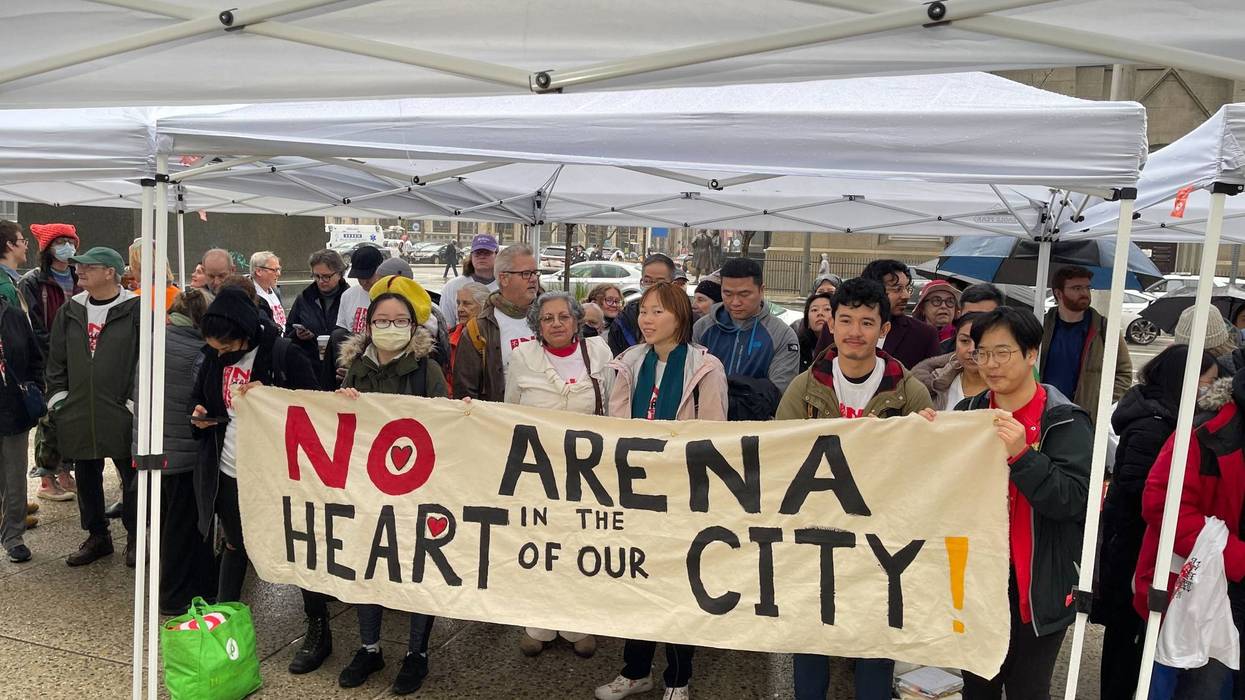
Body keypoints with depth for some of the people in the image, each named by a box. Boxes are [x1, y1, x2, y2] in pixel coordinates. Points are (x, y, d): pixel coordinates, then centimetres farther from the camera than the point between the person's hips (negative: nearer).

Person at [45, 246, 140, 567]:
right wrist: (58, 399, 6)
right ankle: (97, 536, 30)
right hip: (78, 416, 6)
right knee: (87, 477, 14)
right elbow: (56, 359, 13)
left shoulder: (135, 310, -8)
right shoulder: (70, 311, 9)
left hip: (121, 415, -5)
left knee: (131, 476, 5)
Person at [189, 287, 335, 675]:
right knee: (234, 545, 20)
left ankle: (319, 632, 19)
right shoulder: (214, 357, 2)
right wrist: (200, 412, -3)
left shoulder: (283, 355, -17)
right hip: (228, 470, 5)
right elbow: (199, 394, 19)